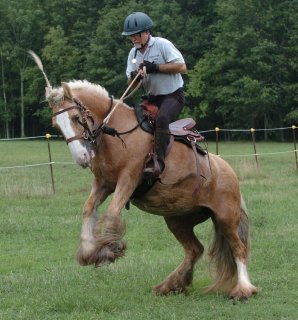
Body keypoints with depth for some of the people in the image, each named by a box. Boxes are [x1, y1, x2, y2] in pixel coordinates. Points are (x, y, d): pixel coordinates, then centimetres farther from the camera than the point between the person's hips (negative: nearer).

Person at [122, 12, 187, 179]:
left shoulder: (162, 44, -11)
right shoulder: (133, 53, 8)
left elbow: (182, 67, -17)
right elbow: (131, 84, 8)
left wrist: (155, 67, -23)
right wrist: (134, 77, -17)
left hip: (173, 94, -7)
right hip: (153, 98, 8)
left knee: (162, 119, -34)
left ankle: (158, 162, -41)